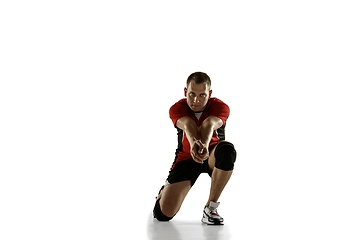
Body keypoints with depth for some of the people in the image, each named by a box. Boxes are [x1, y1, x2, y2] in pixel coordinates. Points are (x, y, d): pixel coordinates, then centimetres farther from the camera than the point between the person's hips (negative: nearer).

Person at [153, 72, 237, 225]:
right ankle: (166, 189, 28)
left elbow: (209, 124, -40)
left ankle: (210, 207, -22)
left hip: (212, 156, 1)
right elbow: (188, 125, -39)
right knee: (163, 214, -13)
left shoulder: (220, 107, -18)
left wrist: (205, 145, -62)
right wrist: (194, 143, -62)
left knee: (227, 150, -39)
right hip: (185, 157, 0)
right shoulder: (177, 108, -17)